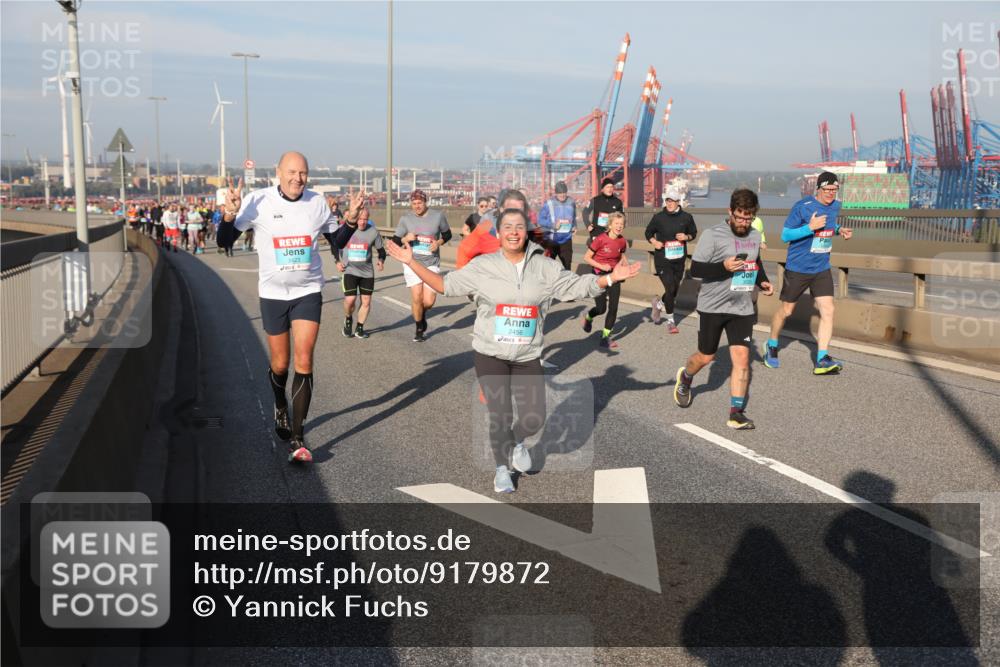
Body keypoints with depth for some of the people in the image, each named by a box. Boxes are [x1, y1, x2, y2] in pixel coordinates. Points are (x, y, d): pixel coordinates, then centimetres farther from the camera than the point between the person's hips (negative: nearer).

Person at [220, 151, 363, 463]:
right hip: (273, 293, 0)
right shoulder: (258, 201, -10)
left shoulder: (317, 202, -3)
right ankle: (280, 406, 43)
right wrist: (230, 213, -26)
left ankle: (297, 438, -5)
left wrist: (351, 218, -4)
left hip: (308, 292, 1)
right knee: (280, 364, 10)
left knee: (303, 362, -10)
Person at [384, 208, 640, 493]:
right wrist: (411, 262, -6)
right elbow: (445, 284, 0)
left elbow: (578, 286, 4)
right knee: (499, 416, 1)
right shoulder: (482, 266, -4)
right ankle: (502, 469, 27)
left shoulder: (545, 267, 0)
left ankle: (517, 440, 37)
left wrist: (612, 277, -8)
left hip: (527, 357, 2)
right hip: (490, 355, -2)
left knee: (534, 418, -1)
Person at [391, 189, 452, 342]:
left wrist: (438, 242, -10)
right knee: (416, 298, -4)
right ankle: (419, 329, 19)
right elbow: (395, 241, 5)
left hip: (431, 264, -1)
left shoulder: (438, 216, -4)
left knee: (428, 301, -7)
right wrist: (405, 238, -16)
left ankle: (422, 315, 31)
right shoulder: (405, 219, -1)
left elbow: (447, 234, 10)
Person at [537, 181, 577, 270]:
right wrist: (553, 224, -20)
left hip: (566, 240, 3)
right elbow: (540, 220, -9)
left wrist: (574, 226, 1)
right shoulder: (548, 204, -9)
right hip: (550, 240, -3)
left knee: (567, 264, 7)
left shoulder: (571, 203, 3)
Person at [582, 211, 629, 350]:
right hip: (600, 276, -4)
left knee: (613, 308, -3)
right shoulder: (600, 239, -18)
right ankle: (588, 317, 34)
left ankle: (605, 337, 9)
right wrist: (601, 266, -22)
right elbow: (587, 258, -12)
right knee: (601, 309, -1)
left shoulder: (622, 241, -4)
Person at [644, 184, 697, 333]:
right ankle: (670, 321, 7)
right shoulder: (659, 217, -5)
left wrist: (686, 237, -9)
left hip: (679, 259, 3)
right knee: (670, 288, -10)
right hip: (662, 259, -3)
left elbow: (693, 232, 13)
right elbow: (648, 232, 9)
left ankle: (659, 303, 46)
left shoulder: (686, 217, -2)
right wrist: (654, 241, -10)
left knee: (675, 289, 13)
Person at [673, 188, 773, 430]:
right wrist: (724, 267, -27)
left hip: (742, 308, 4)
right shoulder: (713, 235, -12)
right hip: (712, 307, -4)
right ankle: (685, 377, 44)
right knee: (706, 356, 11)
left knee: (742, 358, -6)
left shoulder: (755, 236, 8)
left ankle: (736, 413, -1)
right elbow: (695, 269, -14)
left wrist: (763, 281, 8)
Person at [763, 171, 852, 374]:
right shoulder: (802, 207, -15)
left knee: (828, 311, -9)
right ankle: (772, 346, 34)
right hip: (797, 268, -5)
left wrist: (839, 229, 4)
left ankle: (822, 360, -9)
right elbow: (785, 236, -14)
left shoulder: (835, 206, 4)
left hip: (822, 270, 5)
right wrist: (810, 227, -27)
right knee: (786, 310, 9)